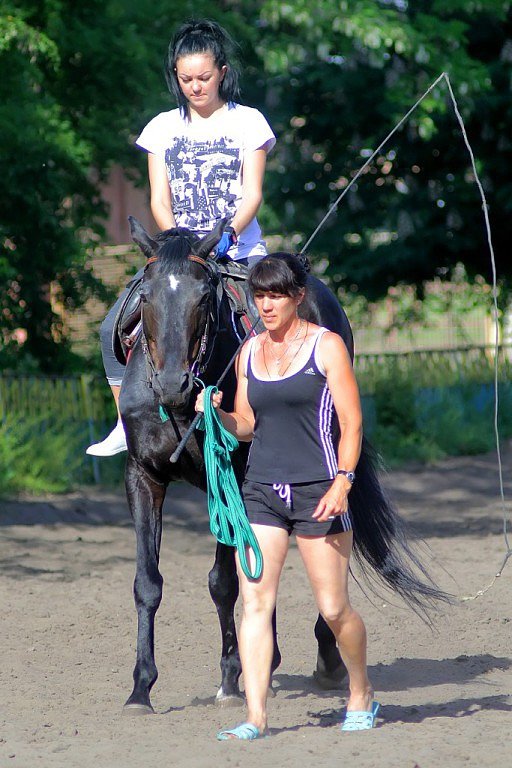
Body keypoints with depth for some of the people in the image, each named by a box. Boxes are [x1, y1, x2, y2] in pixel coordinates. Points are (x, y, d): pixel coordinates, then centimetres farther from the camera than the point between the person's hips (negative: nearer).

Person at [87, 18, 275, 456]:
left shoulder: (248, 122, 2)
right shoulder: (163, 128, 9)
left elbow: (252, 194, -6)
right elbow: (159, 199, 3)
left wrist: (228, 234, -24)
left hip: (240, 252, -3)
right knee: (116, 327, -13)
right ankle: (129, 426, -3)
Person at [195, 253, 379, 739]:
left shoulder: (325, 346, -3)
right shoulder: (249, 353, 11)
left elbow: (351, 423, -5)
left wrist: (342, 482, -16)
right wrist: (217, 413, -3)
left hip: (317, 491, -4)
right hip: (261, 490, 4)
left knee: (333, 608, 2)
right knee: (254, 602, -7)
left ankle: (362, 696, 26)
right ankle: (255, 717, -7)